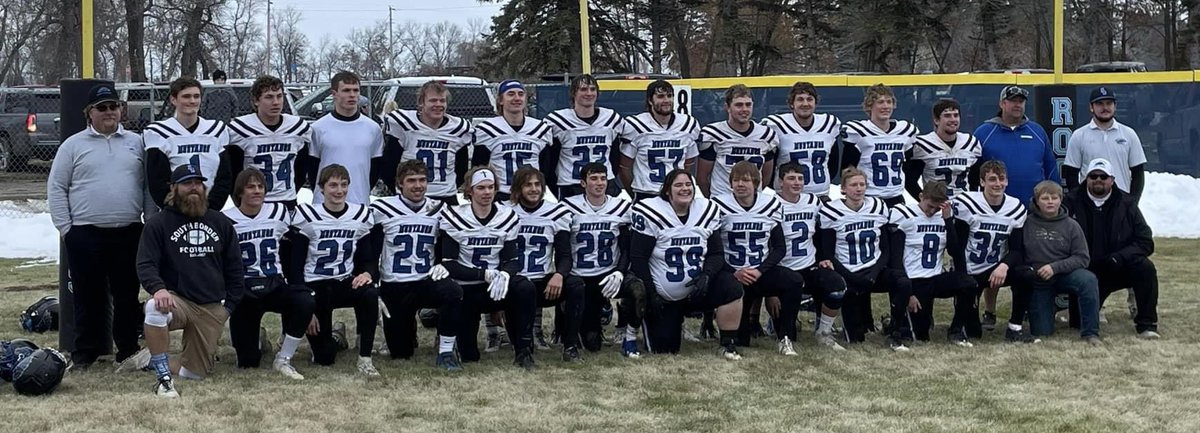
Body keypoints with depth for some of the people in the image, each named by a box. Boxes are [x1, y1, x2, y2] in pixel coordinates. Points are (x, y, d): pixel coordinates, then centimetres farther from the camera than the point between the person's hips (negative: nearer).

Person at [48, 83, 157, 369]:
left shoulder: (136, 142, 10)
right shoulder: (74, 145, 5)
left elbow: (150, 186, 11)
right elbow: (56, 189, 4)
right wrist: (65, 228, -3)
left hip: (128, 234, 2)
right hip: (85, 235, -1)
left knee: (128, 296, 8)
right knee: (88, 297, 4)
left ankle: (128, 350, 18)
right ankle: (85, 353, 14)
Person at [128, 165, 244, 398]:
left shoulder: (221, 223, 11)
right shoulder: (158, 223, 1)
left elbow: (234, 267, 15)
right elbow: (145, 264, -6)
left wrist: (229, 305, 6)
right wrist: (158, 288, -27)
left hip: (212, 309, 3)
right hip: (177, 299, -3)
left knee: (196, 373, -3)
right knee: (155, 308, -39)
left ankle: (151, 360, 25)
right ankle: (164, 379, -25)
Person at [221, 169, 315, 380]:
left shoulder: (280, 213, 3)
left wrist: (295, 285, 7)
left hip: (275, 285, 2)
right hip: (243, 290, -2)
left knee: (306, 302, -32)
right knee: (248, 361, -5)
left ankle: (283, 360, -15)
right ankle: (255, 335, 34)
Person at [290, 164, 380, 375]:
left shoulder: (361, 215, 1)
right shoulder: (307, 216, -10)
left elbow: (369, 260, 6)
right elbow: (296, 267, -7)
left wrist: (367, 273, -20)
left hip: (345, 283, 3)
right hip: (315, 287, -2)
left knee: (370, 293, -34)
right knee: (324, 357, -6)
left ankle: (365, 358, -20)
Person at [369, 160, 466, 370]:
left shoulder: (438, 210, 3)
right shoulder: (382, 209, -5)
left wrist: (442, 265, -10)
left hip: (426, 282, 1)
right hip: (393, 288, -1)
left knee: (453, 292, -33)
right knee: (400, 353, 2)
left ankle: (446, 352, -20)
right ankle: (408, 328, 39)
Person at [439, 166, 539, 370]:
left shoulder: (507, 216, -1)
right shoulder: (454, 217, -11)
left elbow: (512, 260, -1)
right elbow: (448, 264, -12)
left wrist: (504, 275, -25)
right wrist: (485, 274, -22)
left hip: (496, 285, 2)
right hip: (466, 290, -2)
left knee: (526, 289, -31)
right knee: (468, 357, -5)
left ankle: (524, 352, -19)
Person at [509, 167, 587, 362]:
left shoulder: (557, 213, 3)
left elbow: (565, 255, -1)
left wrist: (559, 275, -24)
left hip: (545, 282, 1)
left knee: (575, 285, -27)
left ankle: (570, 346, -19)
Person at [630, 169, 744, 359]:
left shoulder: (707, 210, -2)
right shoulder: (651, 213, -15)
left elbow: (716, 253, 1)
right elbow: (638, 258, -13)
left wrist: (706, 275, -19)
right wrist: (650, 296, -16)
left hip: (697, 288, 2)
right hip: (664, 297, -2)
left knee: (732, 287, -25)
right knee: (664, 348, -2)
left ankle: (729, 345, -11)